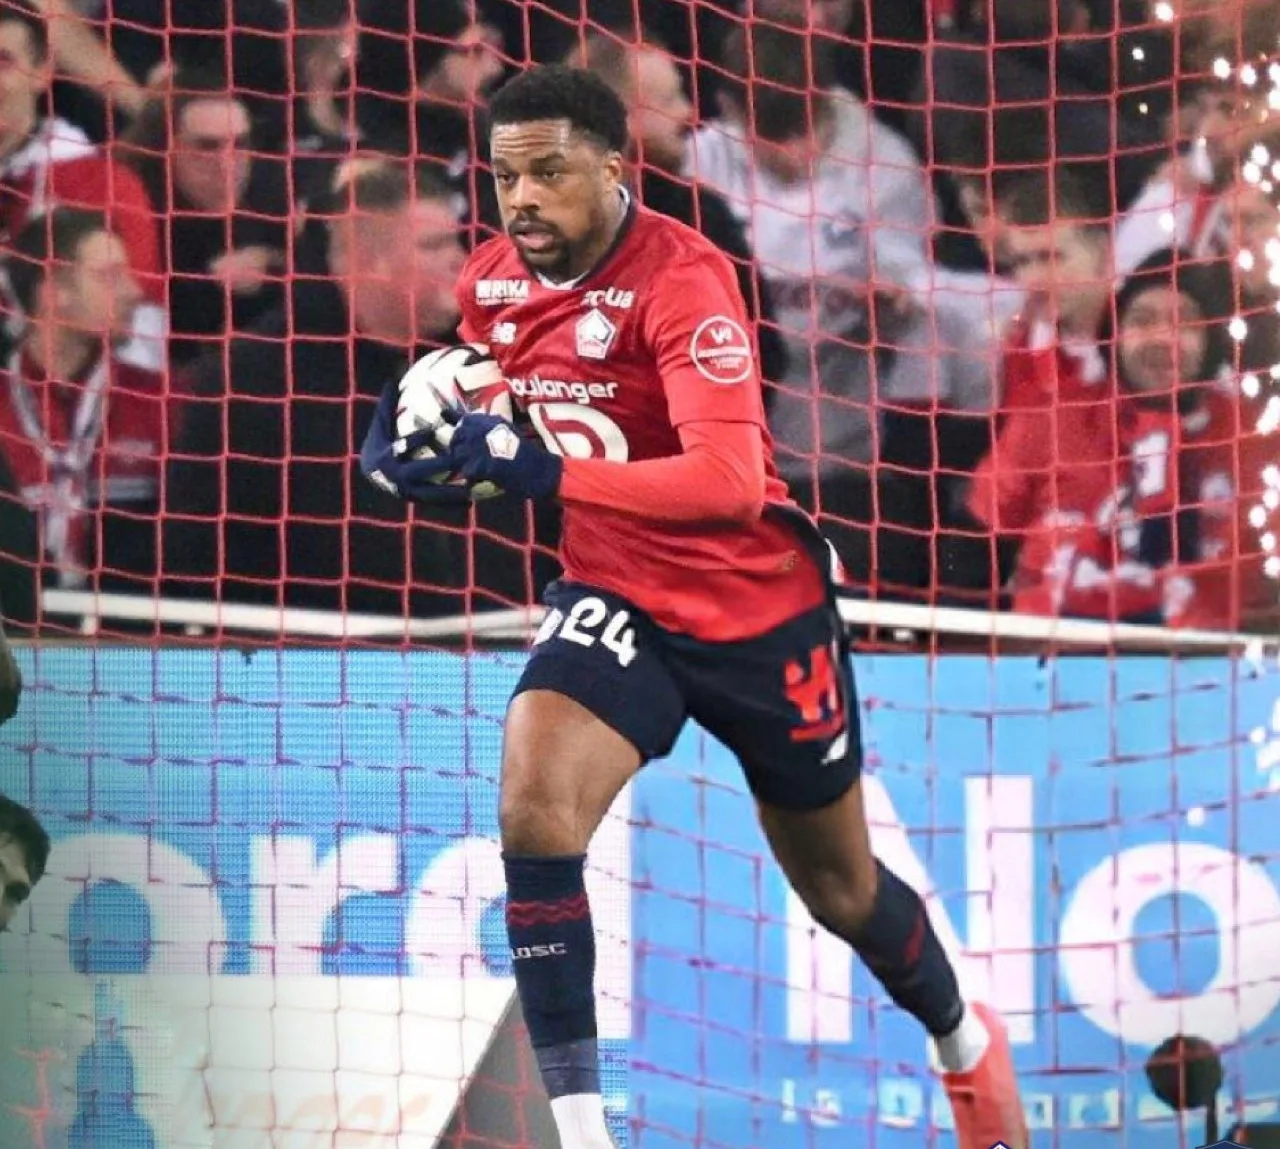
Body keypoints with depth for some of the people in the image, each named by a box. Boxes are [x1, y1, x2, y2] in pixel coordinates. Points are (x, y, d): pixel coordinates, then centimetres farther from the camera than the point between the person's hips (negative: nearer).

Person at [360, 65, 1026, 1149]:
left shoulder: (682, 276, -26)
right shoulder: (491, 281, -6)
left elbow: (729, 478, -37)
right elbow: (503, 419, 14)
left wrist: (548, 472, -45)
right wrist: (433, 442, -10)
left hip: (762, 610, -4)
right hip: (615, 599, 4)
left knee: (840, 887, 15)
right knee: (533, 813, -24)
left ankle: (967, 1043, 47)